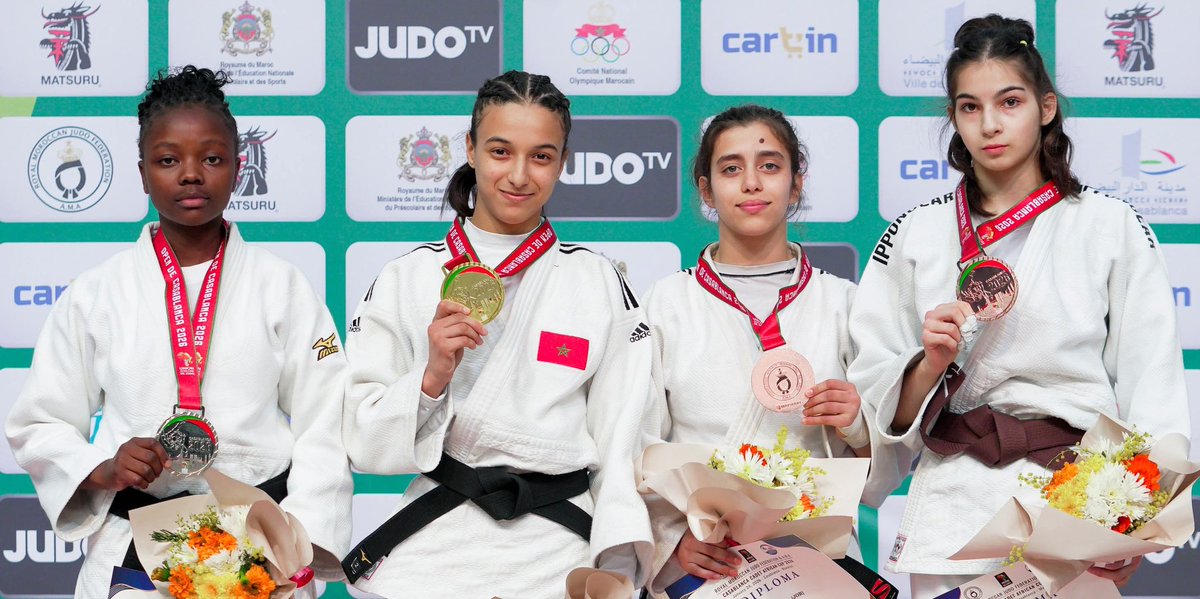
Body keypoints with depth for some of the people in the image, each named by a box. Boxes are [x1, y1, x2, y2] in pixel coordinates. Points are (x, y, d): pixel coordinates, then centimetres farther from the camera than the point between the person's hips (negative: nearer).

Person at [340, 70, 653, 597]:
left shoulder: (601, 285, 7)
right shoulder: (405, 280, 6)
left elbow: (623, 444, 4)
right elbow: (365, 444, 5)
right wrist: (431, 379, -11)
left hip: (558, 550, 0)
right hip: (434, 546, 0)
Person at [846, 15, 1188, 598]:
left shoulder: (1112, 227, 2)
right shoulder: (915, 237, 8)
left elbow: (1152, 393, -2)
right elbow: (880, 405, 8)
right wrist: (930, 365, -12)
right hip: (953, 505, 2)